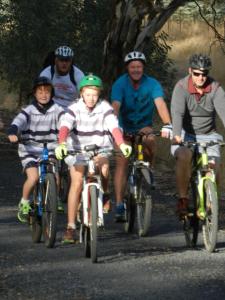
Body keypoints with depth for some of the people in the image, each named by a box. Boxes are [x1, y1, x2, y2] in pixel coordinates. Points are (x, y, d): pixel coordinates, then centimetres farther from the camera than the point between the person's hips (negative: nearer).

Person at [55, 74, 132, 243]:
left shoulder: (105, 109, -8)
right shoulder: (75, 109, -9)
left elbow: (114, 127, -22)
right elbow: (65, 127, -25)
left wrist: (121, 144, -42)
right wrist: (61, 144, -45)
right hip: (78, 149, -1)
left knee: (104, 167, -30)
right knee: (77, 184, -12)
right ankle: (71, 226, -8)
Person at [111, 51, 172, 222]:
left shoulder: (152, 84, -15)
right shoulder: (120, 84, -16)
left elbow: (160, 104, -28)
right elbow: (115, 106, -29)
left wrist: (167, 125, -44)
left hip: (144, 126, 0)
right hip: (124, 128, 0)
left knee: (150, 141, -33)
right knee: (121, 163, -13)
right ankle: (119, 205, -13)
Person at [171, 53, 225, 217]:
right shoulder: (181, 87, -15)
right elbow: (177, 112, -29)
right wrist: (177, 135, -46)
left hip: (208, 135, 2)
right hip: (185, 135, -2)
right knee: (184, 156, -31)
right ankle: (183, 199, -20)